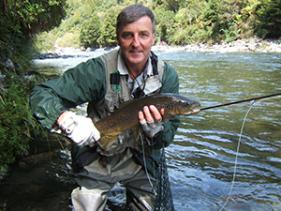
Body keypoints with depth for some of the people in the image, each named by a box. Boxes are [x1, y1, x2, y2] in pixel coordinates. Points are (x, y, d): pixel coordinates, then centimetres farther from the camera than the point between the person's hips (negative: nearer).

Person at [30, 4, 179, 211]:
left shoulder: (167, 75, -14)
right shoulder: (98, 69, -22)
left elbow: (168, 137, -10)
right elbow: (42, 95, -21)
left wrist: (156, 129, -34)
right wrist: (67, 120, -40)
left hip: (144, 162, 3)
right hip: (97, 161, -2)